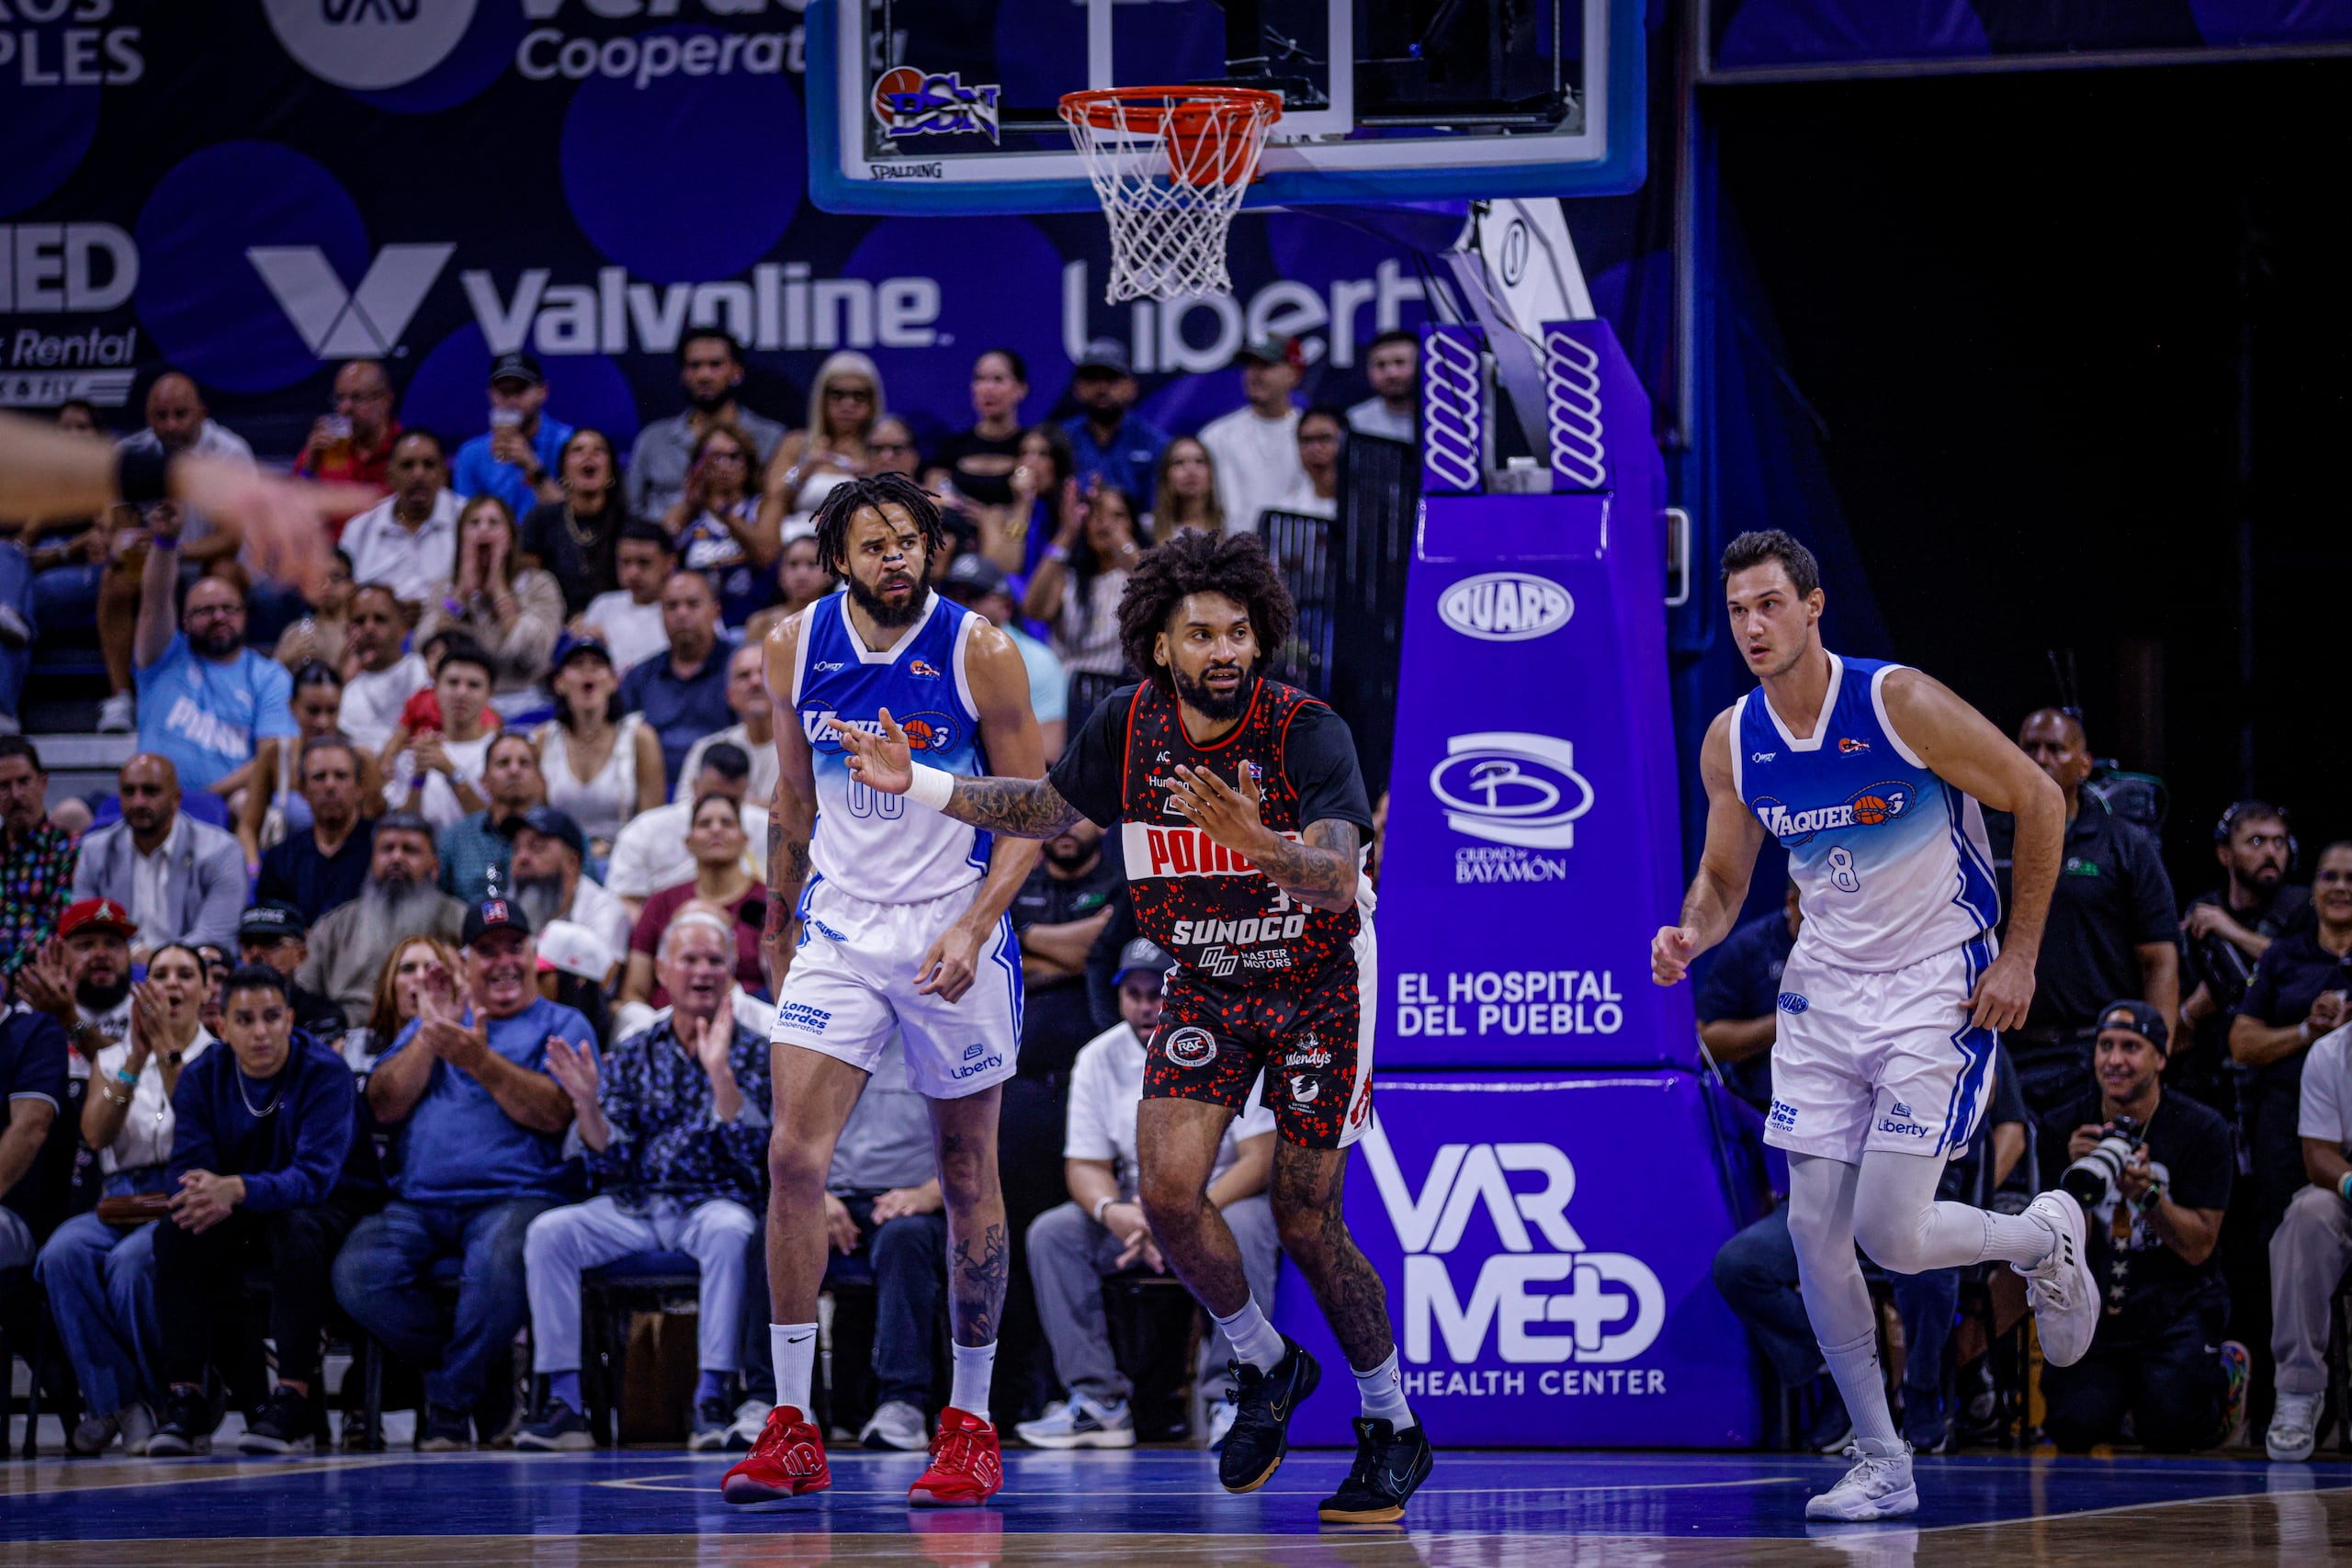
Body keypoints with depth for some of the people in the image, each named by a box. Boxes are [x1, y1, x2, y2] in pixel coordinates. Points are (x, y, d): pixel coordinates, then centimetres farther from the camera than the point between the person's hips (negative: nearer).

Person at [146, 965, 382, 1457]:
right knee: (177, 1231, -24)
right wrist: (208, 1198, -36)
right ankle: (184, 1398, -27)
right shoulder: (201, 1079, -3)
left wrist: (236, 1191, -46)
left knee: (297, 1227, -37)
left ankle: (292, 1400, -39)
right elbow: (188, 1171, -10)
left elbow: (314, 1176, -29)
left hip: (329, 1208, -4)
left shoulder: (325, 1073, -17)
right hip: (244, 1223, 4)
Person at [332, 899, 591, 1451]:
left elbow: (554, 1112, -6)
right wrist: (429, 1037, 0)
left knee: (500, 1263, -39)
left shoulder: (562, 1026, 13)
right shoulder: (431, 1024, 26)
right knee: (359, 1272, -26)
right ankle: (483, 1386, -8)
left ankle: (451, 1400, -14)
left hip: (515, 1195, -4)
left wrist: (480, 1062, -16)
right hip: (418, 1205, 4)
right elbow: (384, 1106, 11)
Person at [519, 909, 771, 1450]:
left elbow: (751, 1149, -10)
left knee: (728, 1230, -38)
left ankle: (712, 1398, -35)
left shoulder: (750, 1051, 5)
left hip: (711, 1202, -3)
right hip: (632, 1207, 3)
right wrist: (586, 1103, -15)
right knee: (547, 1232, -23)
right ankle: (564, 1401, -24)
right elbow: (611, 1160, 3)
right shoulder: (633, 1055, 11)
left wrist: (719, 1071, -20)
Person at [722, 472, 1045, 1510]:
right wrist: (775, 929, 18)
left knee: (968, 1176, 6)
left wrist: (973, 928, -19)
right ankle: (792, 1428, -8)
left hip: (952, 934, -2)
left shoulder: (978, 652, -11)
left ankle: (971, 1425, 17)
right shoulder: (796, 648, 0)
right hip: (840, 924, 2)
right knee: (794, 1158, -12)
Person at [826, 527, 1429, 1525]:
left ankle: (1392, 1426, 14)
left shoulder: (1309, 733, -25)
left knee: (1306, 1227, -7)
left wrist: (1259, 843, -57)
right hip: (1204, 982, 4)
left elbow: (1339, 879, -38)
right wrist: (917, 786, 1)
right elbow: (1047, 809, 9)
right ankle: (1266, 1368, 13)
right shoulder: (1129, 724, -11)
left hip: (1317, 984, -4)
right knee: (1169, 1191, -13)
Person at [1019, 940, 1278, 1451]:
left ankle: (1231, 1400, -32)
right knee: (1051, 1233, -19)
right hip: (1135, 1210, 4)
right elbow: (1085, 1164, -1)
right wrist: (1113, 1211, -26)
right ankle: (1098, 1403, -22)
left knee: (1244, 1227, -38)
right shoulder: (1100, 1058, -1)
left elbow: (1260, 1159, -18)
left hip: (1225, 1200, -4)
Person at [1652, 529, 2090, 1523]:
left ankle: (2045, 1238, 19)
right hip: (1825, 990, 6)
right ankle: (1882, 1466, 10)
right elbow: (1724, 878, 13)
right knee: (1815, 1228, -2)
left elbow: (2038, 800, -9)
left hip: (1936, 985, -6)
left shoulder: (1900, 704, -19)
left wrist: (2019, 959, -10)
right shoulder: (1732, 744, -2)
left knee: (1891, 1236, -13)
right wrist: (1690, 935, -11)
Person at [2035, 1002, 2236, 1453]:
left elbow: (2198, 1249, -7)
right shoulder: (2062, 1129, 0)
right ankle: (2119, 1385, 15)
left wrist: (2148, 1194, -25)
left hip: (2177, 1301, -2)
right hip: (2094, 1303, 2)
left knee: (2169, 1430, -24)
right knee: (2075, 1425, -22)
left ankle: (2223, 1372, 12)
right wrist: (2075, 1177, -22)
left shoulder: (2202, 1129, -5)